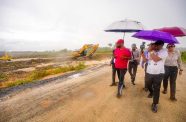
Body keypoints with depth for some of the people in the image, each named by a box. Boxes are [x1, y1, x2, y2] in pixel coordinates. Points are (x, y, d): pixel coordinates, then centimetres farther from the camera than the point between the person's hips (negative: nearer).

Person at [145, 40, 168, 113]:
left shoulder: (164, 52, -13)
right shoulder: (152, 51, 3)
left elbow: (156, 59, -27)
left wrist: (151, 51, -21)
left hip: (158, 74, -4)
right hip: (149, 72, 4)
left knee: (156, 89, 5)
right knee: (148, 85, 20)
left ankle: (154, 104, 18)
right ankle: (151, 92, 52)